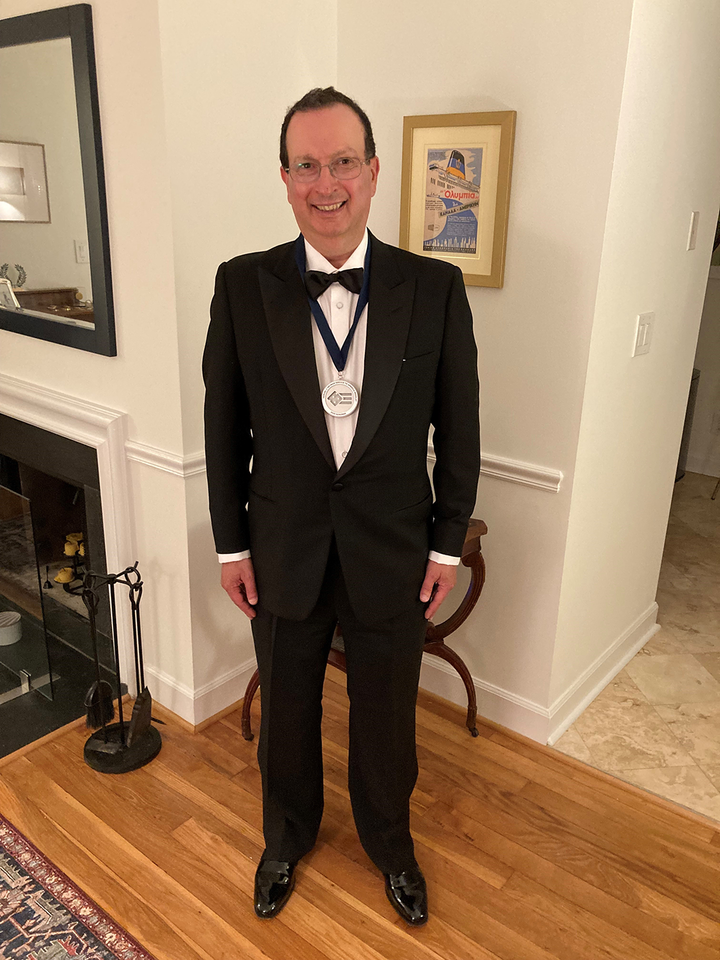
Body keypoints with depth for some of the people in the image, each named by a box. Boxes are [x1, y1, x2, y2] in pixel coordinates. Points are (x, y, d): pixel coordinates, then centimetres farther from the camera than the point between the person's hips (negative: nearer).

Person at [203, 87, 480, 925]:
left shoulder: (435, 289, -8)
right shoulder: (242, 286, -7)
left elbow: (457, 426, -2)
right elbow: (224, 424, -1)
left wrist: (448, 543, 0)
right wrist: (230, 544, 0)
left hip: (393, 551, 0)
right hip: (283, 550, 1)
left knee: (386, 715, 19)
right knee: (286, 710, 21)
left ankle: (389, 842, 49)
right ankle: (287, 838, 50)